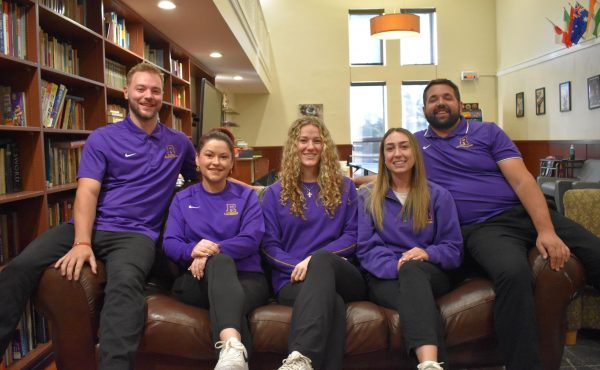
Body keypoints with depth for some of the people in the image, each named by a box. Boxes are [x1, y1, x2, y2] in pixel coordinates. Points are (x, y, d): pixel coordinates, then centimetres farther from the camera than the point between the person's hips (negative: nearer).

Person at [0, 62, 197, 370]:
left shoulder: (179, 143, 15)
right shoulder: (102, 138, 6)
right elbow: (87, 191, -4)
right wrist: (81, 242, -19)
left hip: (135, 233, -1)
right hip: (89, 226, 1)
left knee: (125, 283, -36)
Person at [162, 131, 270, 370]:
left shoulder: (247, 196, 14)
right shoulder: (182, 199, 18)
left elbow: (251, 240, -3)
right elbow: (169, 244, 4)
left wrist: (210, 252, -19)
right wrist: (193, 250, -21)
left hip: (246, 277, 0)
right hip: (197, 279, 0)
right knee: (220, 261, -37)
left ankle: (230, 348, -64)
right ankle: (233, 346, -64)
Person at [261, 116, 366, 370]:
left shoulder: (344, 188, 16)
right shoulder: (275, 193, 13)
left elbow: (352, 236, 6)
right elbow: (269, 245, 7)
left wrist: (315, 259, -12)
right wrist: (298, 266, -13)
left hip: (343, 275, 1)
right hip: (293, 278, 0)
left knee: (322, 260, -41)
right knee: (330, 300, -40)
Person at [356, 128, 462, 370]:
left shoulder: (438, 195, 13)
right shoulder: (367, 196, 11)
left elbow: (453, 249, 6)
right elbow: (365, 249, 1)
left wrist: (428, 253, -18)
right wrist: (395, 266, -20)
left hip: (430, 274, 0)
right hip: (385, 277, 0)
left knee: (412, 269, -39)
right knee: (419, 300, -37)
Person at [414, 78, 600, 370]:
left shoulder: (487, 132, 10)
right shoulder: (416, 142, 15)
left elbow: (522, 180, 0)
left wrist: (546, 229, -13)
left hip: (525, 213, 2)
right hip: (482, 228, -2)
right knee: (513, 274, -36)